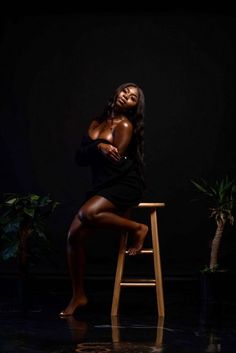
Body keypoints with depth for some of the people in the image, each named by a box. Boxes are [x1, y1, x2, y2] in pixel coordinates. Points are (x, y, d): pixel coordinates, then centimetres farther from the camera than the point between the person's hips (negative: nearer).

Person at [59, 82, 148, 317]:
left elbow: (114, 159, -16)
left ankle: (137, 228, -12)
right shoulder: (96, 123, 15)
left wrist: (91, 149, 0)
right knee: (74, 234, -9)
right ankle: (78, 296, 3)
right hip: (101, 187, 7)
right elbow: (79, 157, 5)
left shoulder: (125, 125, -6)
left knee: (87, 213, -35)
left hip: (124, 185, -7)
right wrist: (99, 147, -13)